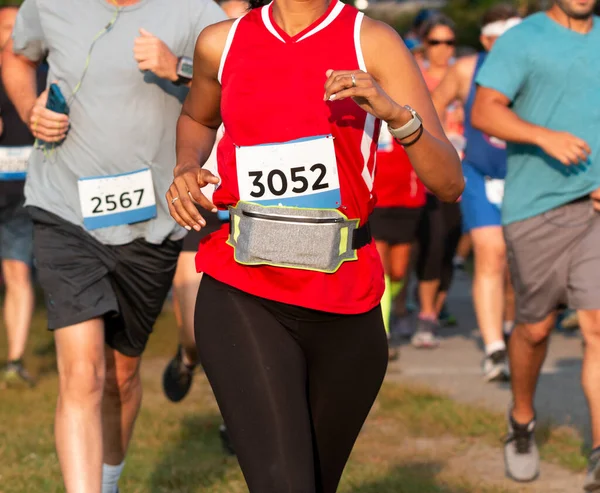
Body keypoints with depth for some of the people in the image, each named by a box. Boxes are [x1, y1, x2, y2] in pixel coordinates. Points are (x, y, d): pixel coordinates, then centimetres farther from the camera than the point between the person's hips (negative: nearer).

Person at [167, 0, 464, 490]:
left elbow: (449, 182, -7)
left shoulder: (373, 41, -1)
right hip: (244, 303, -1)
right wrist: (187, 169, 8)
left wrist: (395, 112, -25)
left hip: (346, 308, 1)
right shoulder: (221, 43, 5)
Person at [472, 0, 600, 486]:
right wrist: (545, 136, -25)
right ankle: (522, 422, 36)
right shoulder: (523, 40, -2)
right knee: (535, 328, 9)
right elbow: (484, 112, -11)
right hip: (535, 206, -2)